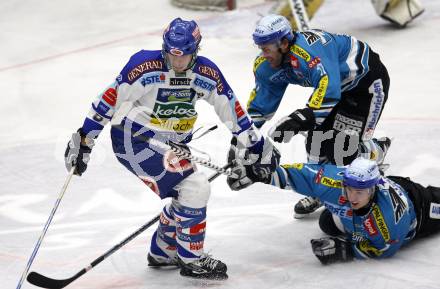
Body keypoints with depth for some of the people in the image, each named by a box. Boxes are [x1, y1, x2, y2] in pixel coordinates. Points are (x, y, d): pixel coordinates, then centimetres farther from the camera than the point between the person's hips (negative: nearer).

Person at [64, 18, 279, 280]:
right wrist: (84, 139, -18)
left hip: (172, 144, 8)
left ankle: (162, 252, 32)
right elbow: (110, 99, -18)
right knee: (195, 188, -16)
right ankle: (191, 259, -3)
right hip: (135, 140, -7)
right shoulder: (145, 66, -22)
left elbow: (231, 108, 5)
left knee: (189, 197, 12)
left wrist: (257, 144, 8)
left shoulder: (207, 73, -5)